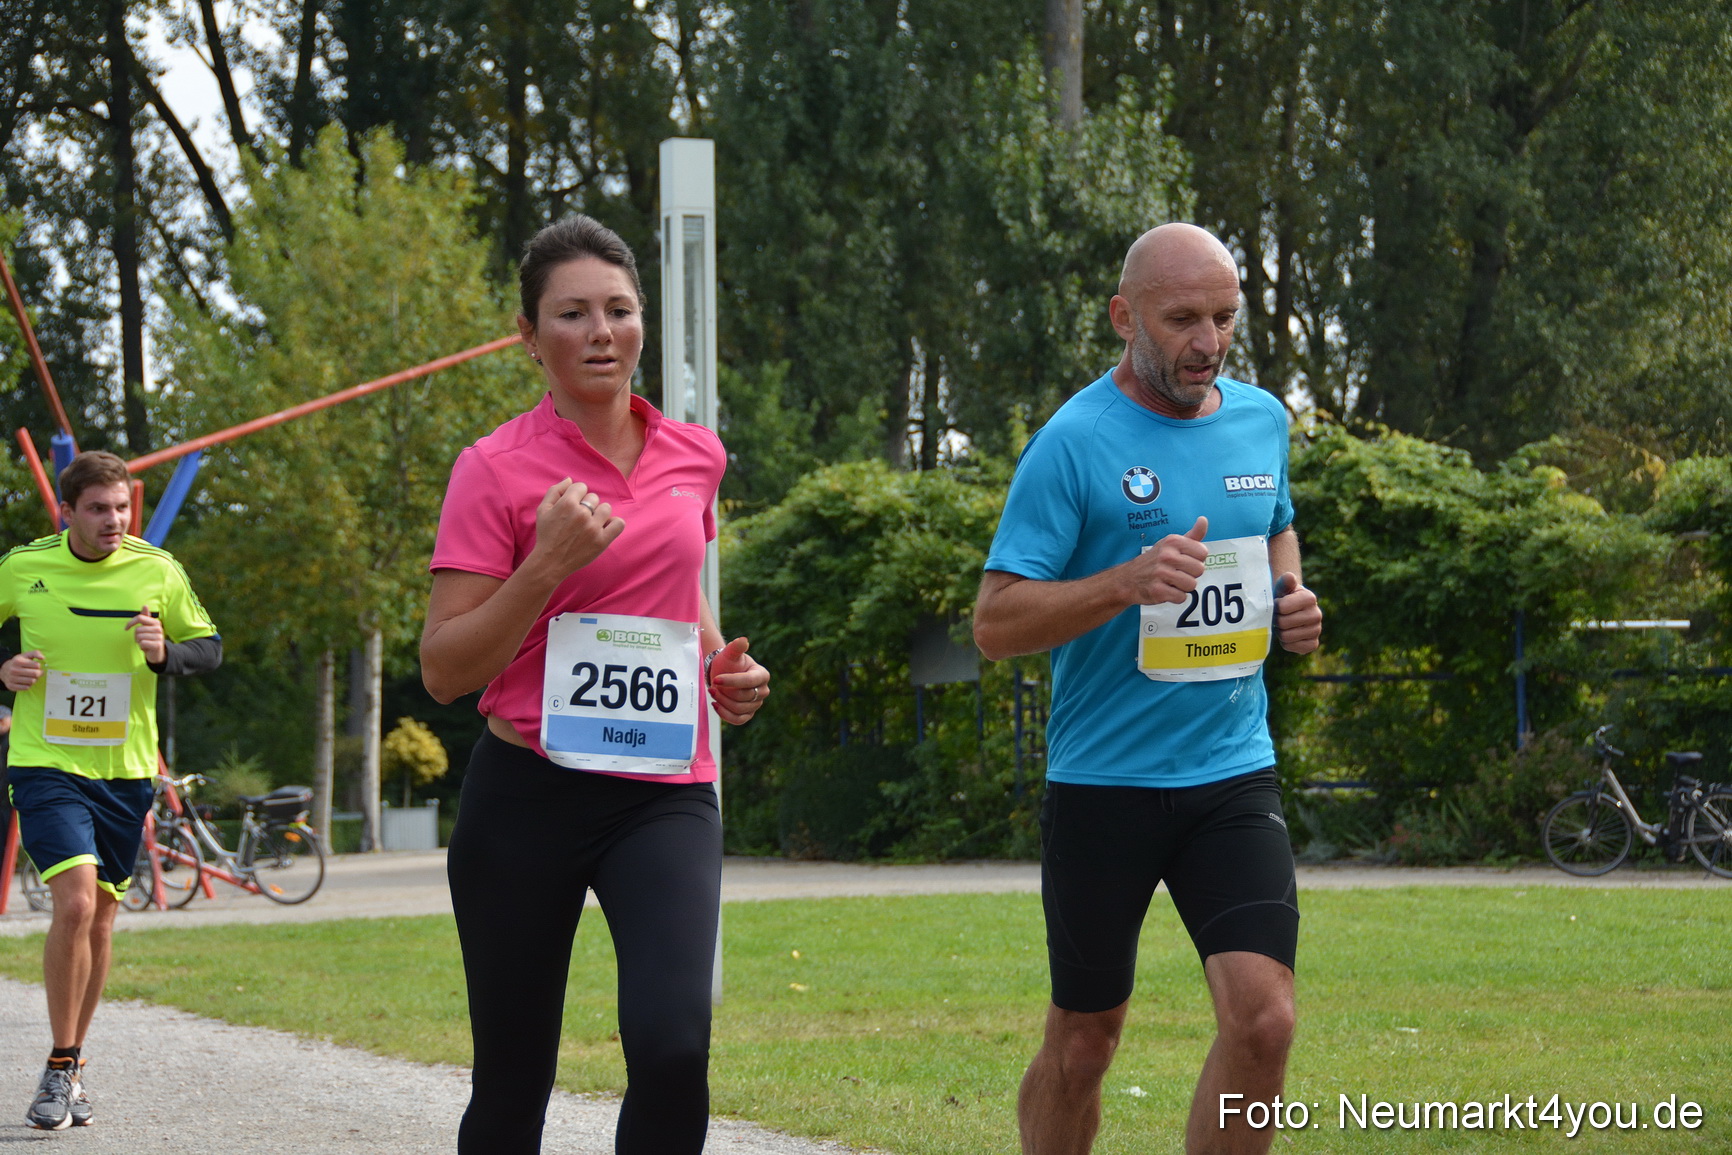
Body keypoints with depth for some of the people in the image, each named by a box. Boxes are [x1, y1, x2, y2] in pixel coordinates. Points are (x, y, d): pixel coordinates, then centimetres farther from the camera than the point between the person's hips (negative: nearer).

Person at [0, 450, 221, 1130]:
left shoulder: (157, 572, -2)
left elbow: (209, 647, 8)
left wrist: (165, 653, -13)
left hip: (125, 769, 3)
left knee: (99, 920, 10)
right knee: (75, 902, -20)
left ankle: (72, 1068, 26)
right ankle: (61, 1069, -8)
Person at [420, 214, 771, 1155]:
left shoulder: (694, 455, 9)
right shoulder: (496, 469, -5)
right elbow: (444, 670, -7)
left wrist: (722, 664, 9)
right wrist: (548, 566, -18)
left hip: (665, 794, 2)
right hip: (528, 794, -2)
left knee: (672, 1043, -21)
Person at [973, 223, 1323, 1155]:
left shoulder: (1262, 419, 7)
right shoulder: (1074, 442, -10)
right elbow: (994, 623, -13)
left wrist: (1290, 594, 7)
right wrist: (1127, 582, -27)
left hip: (1234, 773, 4)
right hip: (1102, 786, -4)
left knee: (1261, 1018, -13)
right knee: (1083, 1041, 8)